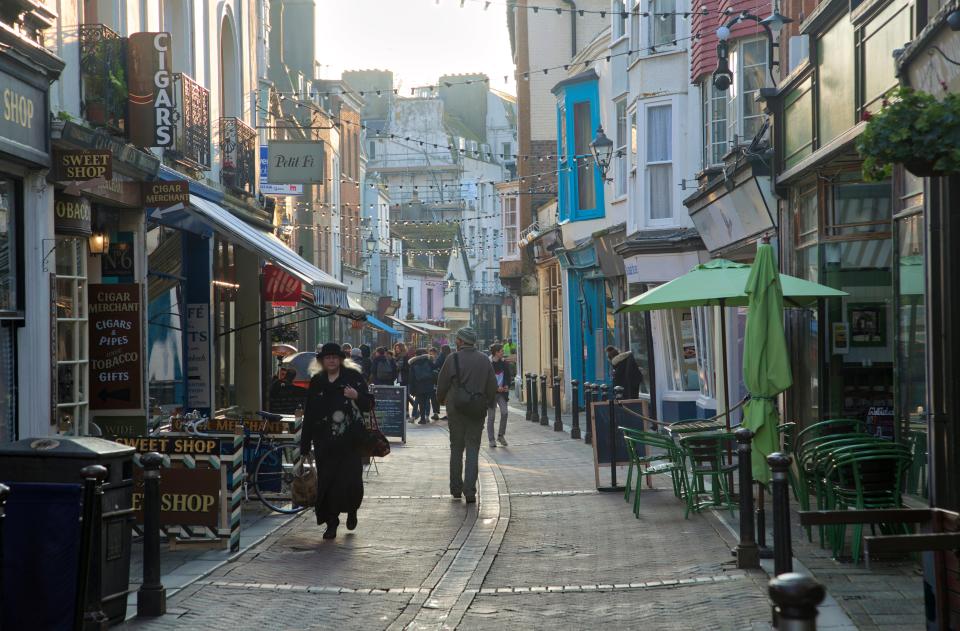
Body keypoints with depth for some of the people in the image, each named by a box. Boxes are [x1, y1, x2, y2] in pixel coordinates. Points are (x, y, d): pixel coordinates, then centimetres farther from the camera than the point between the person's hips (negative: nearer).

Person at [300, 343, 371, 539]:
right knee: (327, 481, -1)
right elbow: (309, 414, 13)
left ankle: (352, 511, 24)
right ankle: (331, 523, 9)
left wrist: (357, 396, -22)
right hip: (324, 441, 2)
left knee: (351, 479, -5)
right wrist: (305, 443, 11)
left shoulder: (353, 377, 2)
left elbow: (368, 405, 1)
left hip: (350, 441, -2)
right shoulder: (316, 382, 10)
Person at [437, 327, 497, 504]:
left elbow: (442, 384, -3)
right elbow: (493, 386, 5)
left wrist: (442, 399, 17)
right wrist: (487, 403, 20)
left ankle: (456, 488, 18)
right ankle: (470, 491, -6)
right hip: (477, 411, 1)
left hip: (456, 410, -1)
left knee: (456, 449, 12)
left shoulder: (453, 359, -9)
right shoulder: (484, 360, 1)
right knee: (473, 449, 3)